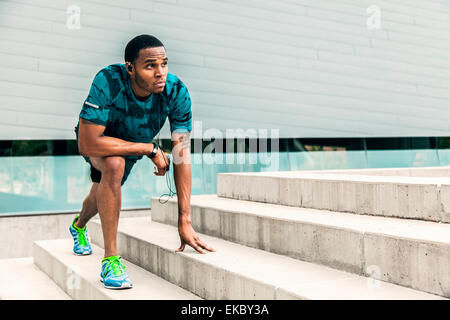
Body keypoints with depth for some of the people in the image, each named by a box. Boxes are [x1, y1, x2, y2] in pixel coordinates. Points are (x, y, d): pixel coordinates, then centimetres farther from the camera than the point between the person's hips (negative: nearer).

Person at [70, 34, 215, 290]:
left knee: (104, 193, 27)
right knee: (114, 164, -38)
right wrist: (150, 149, -41)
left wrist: (185, 220, -35)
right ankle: (111, 258, -24)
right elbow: (87, 144, -43)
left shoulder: (177, 92, -34)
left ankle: (79, 226, 65)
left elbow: (182, 157, -33)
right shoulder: (108, 82, -42)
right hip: (97, 139, -4)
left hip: (134, 144, 4)